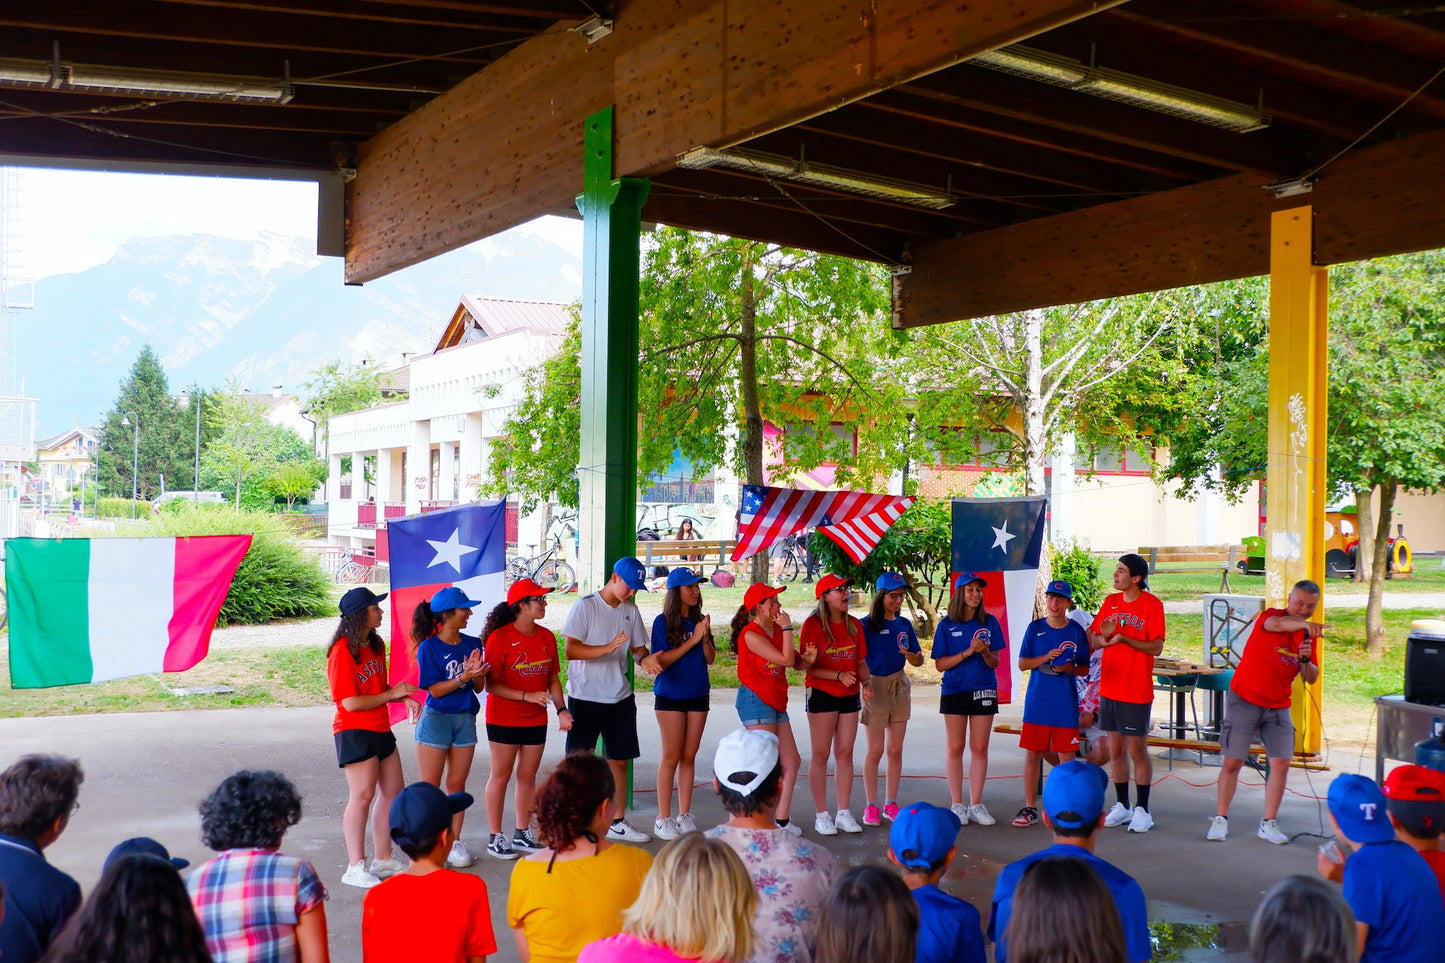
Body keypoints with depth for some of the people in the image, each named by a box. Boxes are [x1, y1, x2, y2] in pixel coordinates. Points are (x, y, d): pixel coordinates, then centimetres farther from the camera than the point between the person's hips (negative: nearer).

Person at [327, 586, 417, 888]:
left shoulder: (376, 645, 10)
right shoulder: (342, 652, -16)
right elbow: (351, 703, -19)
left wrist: (401, 696, 1)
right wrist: (391, 693, -13)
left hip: (381, 729, 9)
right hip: (355, 731, -9)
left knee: (393, 792, 11)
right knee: (362, 795, -8)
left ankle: (382, 860, 21)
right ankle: (356, 868, -1)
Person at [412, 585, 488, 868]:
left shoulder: (472, 644, 3)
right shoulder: (429, 648, -10)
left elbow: (479, 687, 4)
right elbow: (435, 689, -12)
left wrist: (476, 673, -17)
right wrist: (464, 677, -23)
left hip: (465, 719, 4)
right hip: (436, 719, -4)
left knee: (457, 783, 10)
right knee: (429, 787, 1)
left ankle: (454, 841, 20)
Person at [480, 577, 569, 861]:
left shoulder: (547, 636, 4)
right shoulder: (499, 638, -14)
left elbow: (553, 678, 10)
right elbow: (491, 684, -17)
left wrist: (561, 709, -2)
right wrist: (526, 696, -23)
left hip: (535, 720, 5)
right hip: (504, 718, -5)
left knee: (528, 775, 12)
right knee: (501, 776, 3)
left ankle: (522, 833, 24)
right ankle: (495, 837, 13)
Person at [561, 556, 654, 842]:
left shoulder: (631, 610, 7)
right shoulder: (585, 606, -10)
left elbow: (637, 646, 15)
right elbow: (571, 649, -17)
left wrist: (644, 659, -8)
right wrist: (609, 648, -28)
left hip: (620, 698, 6)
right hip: (585, 698, -6)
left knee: (620, 760, 11)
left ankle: (617, 822, 23)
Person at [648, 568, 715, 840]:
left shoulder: (699, 620, 8)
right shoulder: (663, 622, -6)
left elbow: (710, 658, 6)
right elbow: (662, 659, -14)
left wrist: (706, 637, -12)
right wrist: (693, 639, -17)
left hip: (698, 695, 5)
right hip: (670, 696, -5)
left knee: (689, 756, 8)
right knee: (672, 756, -2)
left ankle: (684, 815, 15)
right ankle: (663, 819, 5)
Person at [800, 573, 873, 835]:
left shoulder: (854, 625, 8)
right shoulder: (813, 624, -10)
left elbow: (861, 662, 13)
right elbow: (808, 666, -14)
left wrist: (866, 683, -5)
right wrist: (838, 675, -23)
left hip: (850, 696, 6)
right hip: (821, 694, -5)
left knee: (845, 753, 9)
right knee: (821, 754, 0)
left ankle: (844, 813, 16)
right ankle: (821, 815, 7)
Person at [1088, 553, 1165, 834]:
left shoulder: (1152, 604, -8)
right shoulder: (1110, 602, 9)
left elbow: (1157, 647, -14)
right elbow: (1093, 639, 10)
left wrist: (1123, 638, -23)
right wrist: (1101, 637, -12)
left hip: (1136, 691, -5)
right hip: (1109, 687, 6)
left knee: (1137, 750, 0)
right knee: (1116, 750, 11)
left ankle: (1142, 810, 10)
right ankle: (1122, 806, 21)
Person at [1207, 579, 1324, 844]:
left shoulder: (1309, 635, 5)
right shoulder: (1270, 616, -10)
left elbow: (1312, 678, 2)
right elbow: (1277, 624, -37)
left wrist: (1306, 660, -19)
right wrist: (1305, 624, -55)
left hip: (1278, 707, 5)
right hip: (1244, 700, -5)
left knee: (1281, 763, -3)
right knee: (1233, 761, -3)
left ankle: (1268, 824, 9)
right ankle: (1220, 819, 9)